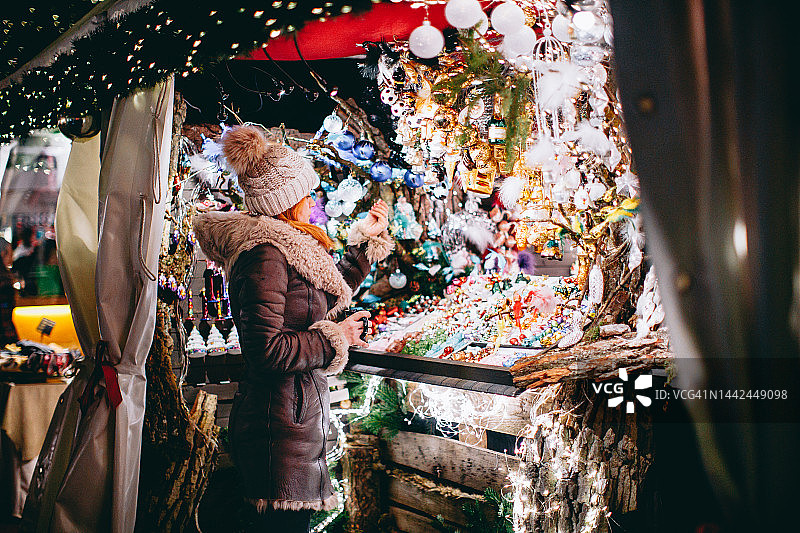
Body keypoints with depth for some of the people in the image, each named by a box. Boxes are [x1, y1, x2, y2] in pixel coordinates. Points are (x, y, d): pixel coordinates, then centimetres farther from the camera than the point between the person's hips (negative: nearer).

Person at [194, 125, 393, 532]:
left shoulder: (280, 243, 12)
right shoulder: (265, 253, -18)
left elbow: (330, 296, 27)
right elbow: (266, 349, -25)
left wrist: (366, 238, 31)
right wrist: (334, 339, -13)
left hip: (299, 409, 10)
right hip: (280, 419, -10)